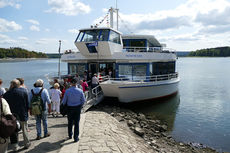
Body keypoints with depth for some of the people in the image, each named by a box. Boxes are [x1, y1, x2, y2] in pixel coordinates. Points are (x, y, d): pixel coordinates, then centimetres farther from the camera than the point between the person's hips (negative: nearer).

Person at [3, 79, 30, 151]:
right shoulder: (24, 91, -9)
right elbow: (27, 103, -6)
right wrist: (26, 112, 5)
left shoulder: (6, 94, -9)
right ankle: (26, 144, 26)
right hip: (22, 115, 0)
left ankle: (15, 146, 18)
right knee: (24, 129, 14)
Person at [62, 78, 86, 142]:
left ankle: (70, 135, 33)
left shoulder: (67, 91, -11)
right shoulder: (80, 91, -9)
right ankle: (76, 137, 9)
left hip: (70, 108, 0)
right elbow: (83, 100, -2)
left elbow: (64, 101, -4)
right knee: (76, 123, 6)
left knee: (70, 122, 17)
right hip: (77, 108, 0)